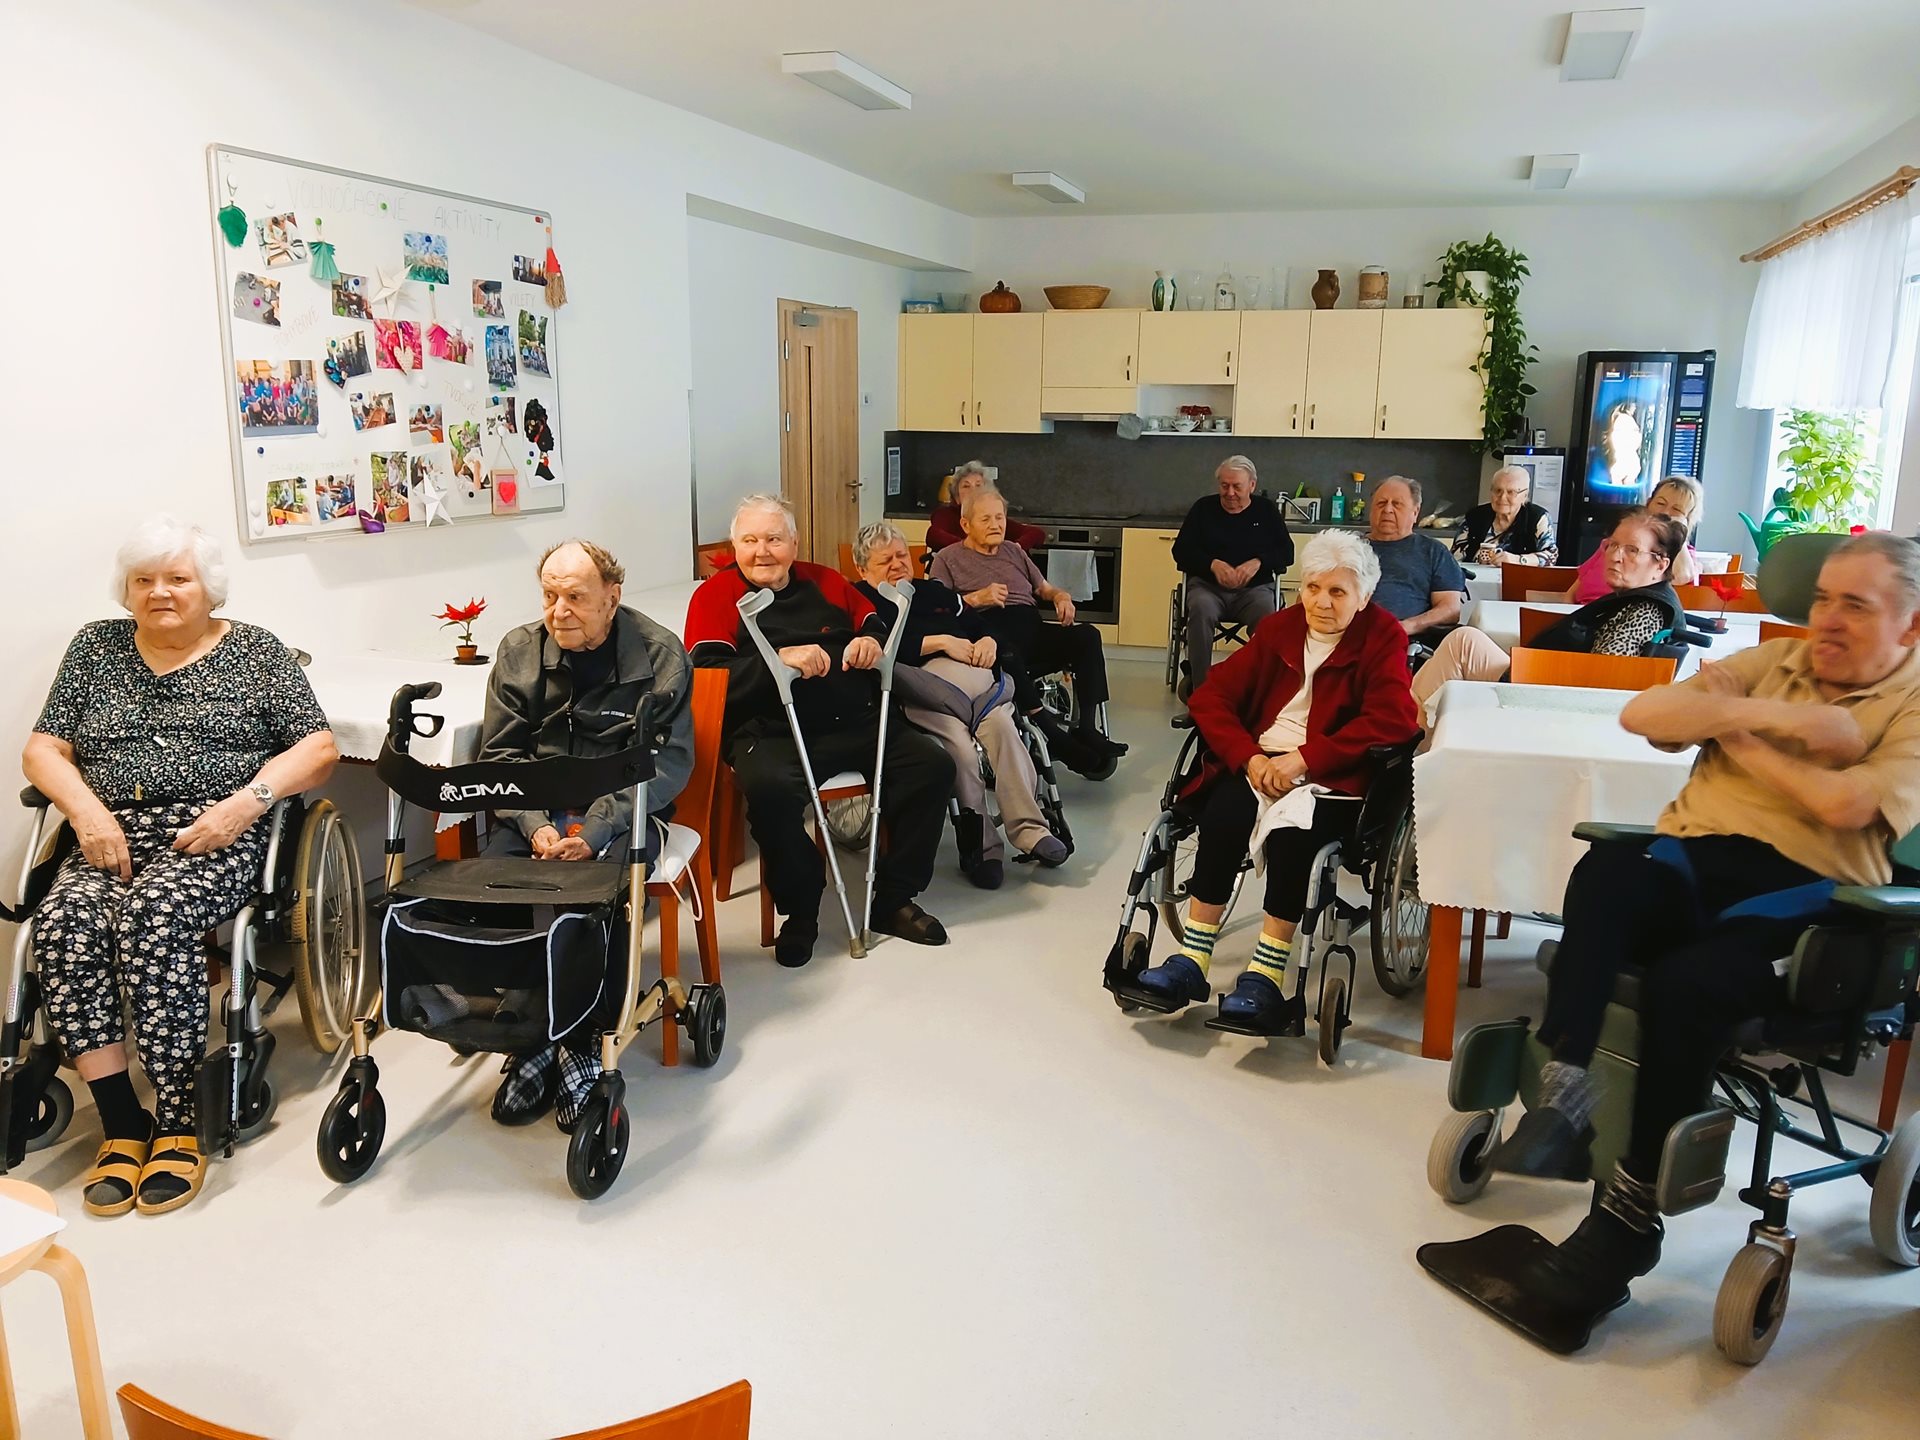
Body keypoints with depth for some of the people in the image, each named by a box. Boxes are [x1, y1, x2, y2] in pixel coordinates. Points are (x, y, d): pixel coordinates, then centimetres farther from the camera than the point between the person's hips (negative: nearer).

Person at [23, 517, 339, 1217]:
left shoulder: (254, 650, 8)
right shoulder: (96, 647, 17)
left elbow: (318, 747, 1)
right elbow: (43, 749, 14)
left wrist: (247, 801, -15)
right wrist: (87, 809, -6)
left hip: (217, 837, -3)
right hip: (113, 838, 4)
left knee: (155, 916, -33)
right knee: (62, 922, -27)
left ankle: (177, 1125, -21)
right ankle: (121, 1123, -18)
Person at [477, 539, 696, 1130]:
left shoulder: (659, 654, -4)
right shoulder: (518, 651, 6)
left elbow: (668, 761, -9)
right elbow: (499, 753, 5)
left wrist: (593, 832, -21)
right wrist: (535, 826, -14)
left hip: (623, 809, -3)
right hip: (536, 808, 3)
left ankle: (583, 1043, -17)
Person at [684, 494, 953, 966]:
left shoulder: (824, 583, 19)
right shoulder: (715, 596, 4)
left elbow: (880, 625, 26)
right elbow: (704, 676, -10)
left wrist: (872, 643, 1)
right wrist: (779, 659, -20)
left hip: (857, 723, 5)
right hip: (772, 733, -5)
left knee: (933, 765, -11)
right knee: (769, 787, -37)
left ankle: (893, 899, 3)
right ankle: (800, 910, -12)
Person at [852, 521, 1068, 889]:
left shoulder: (934, 591, 35)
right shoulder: (861, 601, 15)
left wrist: (988, 641, 6)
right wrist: (941, 642, -5)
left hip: (969, 673, 5)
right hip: (919, 685, -5)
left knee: (1003, 725, -26)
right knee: (959, 745, -31)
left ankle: (1030, 830, -32)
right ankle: (980, 846, -28)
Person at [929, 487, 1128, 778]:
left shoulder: (1014, 552, 32)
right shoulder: (948, 559, 16)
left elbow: (1044, 588, 32)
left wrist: (1061, 596, 10)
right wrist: (976, 598, -10)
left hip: (1032, 633, 5)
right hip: (990, 632, -5)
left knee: (1087, 635, -24)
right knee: (1004, 647, -42)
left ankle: (1088, 729, -29)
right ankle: (1051, 729, -40)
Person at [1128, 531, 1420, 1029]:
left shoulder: (1383, 638, 1)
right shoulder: (1280, 628, 13)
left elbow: (1393, 720, -14)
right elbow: (1211, 695, 6)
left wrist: (1303, 759, -23)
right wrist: (1249, 759, -13)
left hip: (1332, 776, -3)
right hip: (1259, 760, 3)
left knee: (1292, 831, -35)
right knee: (1222, 814, -29)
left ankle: (1266, 974, -27)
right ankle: (1192, 959, -24)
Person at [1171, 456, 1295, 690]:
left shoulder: (1266, 510, 14)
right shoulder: (1204, 508, 12)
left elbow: (1287, 552, 9)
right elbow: (1180, 550, 7)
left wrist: (1258, 562, -12)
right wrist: (1213, 564, -11)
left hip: (1254, 588, 0)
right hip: (1207, 585, 0)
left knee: (1266, 617, -35)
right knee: (1201, 610, -37)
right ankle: (1199, 683, -31)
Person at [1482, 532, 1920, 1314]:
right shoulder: (1771, 662, 22)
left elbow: (1845, 805, -12)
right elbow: (1642, 713, 6)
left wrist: (1738, 736, 1)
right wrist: (1776, 718, -3)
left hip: (1799, 899, -3)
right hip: (1689, 866, 4)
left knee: (1688, 984, -34)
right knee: (1608, 867, -34)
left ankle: (1629, 1212, -19)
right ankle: (1563, 1087, -33)